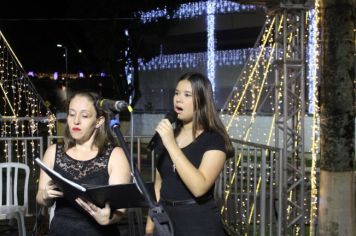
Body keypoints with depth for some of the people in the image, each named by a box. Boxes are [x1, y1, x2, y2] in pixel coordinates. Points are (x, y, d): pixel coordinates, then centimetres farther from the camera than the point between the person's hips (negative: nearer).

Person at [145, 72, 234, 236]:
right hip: (166, 221, 5)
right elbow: (158, 186, 13)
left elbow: (199, 187, -25)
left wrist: (172, 144, -24)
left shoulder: (214, 140, -11)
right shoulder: (166, 135, 7)